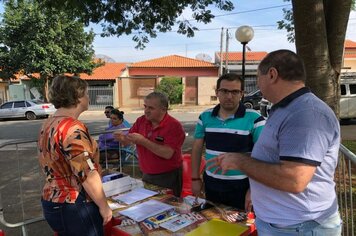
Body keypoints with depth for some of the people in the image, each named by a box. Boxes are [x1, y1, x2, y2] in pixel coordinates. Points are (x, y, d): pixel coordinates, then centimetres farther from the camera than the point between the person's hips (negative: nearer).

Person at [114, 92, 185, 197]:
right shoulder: (141, 120, 0)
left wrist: (143, 141, -29)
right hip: (146, 176, 5)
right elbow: (128, 141, 9)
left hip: (168, 178, -5)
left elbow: (167, 154, -27)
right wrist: (122, 138, -14)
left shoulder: (174, 126, -17)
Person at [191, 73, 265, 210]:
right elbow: (197, 149, 7)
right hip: (211, 185, 4)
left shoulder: (254, 119, -13)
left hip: (241, 187, -3)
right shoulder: (205, 117, 0)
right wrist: (195, 178, 6)